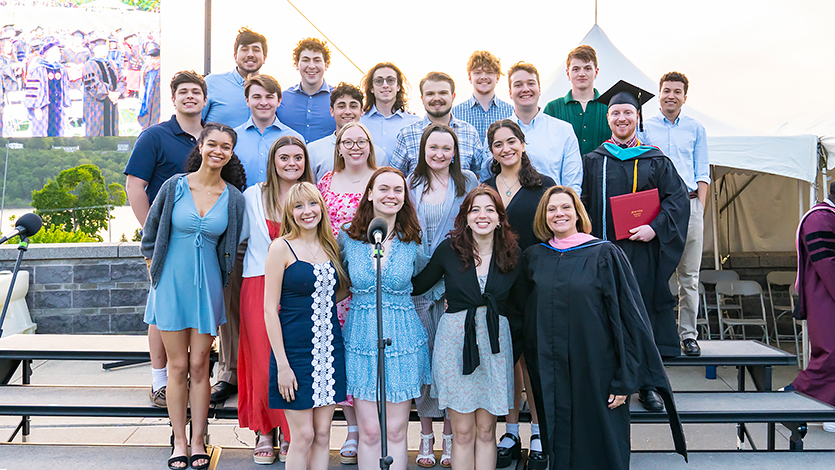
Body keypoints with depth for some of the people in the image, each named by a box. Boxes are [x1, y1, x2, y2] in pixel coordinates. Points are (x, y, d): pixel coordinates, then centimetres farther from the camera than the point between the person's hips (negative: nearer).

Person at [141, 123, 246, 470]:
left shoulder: (233, 197, -1)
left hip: (208, 286, 1)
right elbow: (150, 234, 7)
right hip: (172, 283, 0)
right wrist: (157, 270, 4)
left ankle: (198, 441, 18)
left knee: (199, 366, 5)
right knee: (178, 366, 6)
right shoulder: (175, 186, -3)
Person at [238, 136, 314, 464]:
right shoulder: (253, 196, 6)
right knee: (263, 362, 0)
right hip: (260, 287, 0)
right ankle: (264, 433, 17)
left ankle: (291, 435, 15)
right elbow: (238, 236, 15)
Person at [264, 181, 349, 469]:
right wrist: (282, 364, -15)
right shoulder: (282, 248, -7)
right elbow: (270, 308, -10)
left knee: (322, 435, 10)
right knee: (303, 436, 1)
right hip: (295, 351, -5)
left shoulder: (330, 247, 10)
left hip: (329, 348, 5)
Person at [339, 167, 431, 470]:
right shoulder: (348, 238, -1)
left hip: (403, 337, 0)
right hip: (362, 337, 0)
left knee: (396, 430, 7)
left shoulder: (412, 242, -1)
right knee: (369, 431, 4)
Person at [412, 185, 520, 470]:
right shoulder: (449, 249, -2)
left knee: (485, 430, 8)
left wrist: (491, 308, 3)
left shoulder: (513, 255, 3)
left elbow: (519, 305, 11)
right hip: (455, 341, -1)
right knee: (463, 432, 4)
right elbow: (418, 285, 7)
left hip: (495, 344, 2)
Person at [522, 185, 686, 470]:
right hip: (552, 377, 3)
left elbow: (629, 317, -7)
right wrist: (538, 376, 10)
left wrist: (625, 379, -12)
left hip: (597, 372, -3)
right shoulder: (534, 258, 6)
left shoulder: (605, 254, -6)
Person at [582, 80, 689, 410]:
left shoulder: (656, 161, 9)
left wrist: (654, 228, -13)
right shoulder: (593, 161, 10)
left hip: (643, 252, 0)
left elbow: (678, 199, 1)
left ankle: (646, 386, 15)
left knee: (644, 312, 3)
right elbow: (582, 205, 6)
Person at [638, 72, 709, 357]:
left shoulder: (696, 129, 15)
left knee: (689, 277, 1)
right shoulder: (645, 128, 11)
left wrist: (699, 208, 0)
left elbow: (702, 173, 12)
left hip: (689, 204, 1)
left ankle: (688, 334, 8)